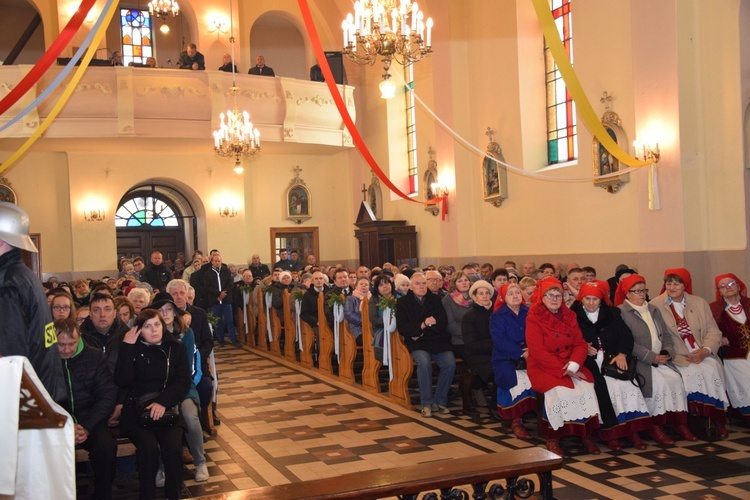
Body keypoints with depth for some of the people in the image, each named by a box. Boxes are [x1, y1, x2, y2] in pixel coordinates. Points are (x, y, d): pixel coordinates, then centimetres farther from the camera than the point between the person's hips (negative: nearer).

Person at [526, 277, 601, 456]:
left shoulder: (569, 315, 10)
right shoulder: (534, 318, -6)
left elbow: (580, 344, 5)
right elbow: (538, 352, -13)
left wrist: (573, 365, -15)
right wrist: (563, 370, -18)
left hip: (570, 365, 5)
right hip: (543, 367, -4)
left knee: (586, 387, -22)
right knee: (559, 391, -30)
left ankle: (586, 434, -9)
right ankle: (553, 438, -14)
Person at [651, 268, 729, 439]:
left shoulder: (700, 303, 14)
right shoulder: (655, 306, 2)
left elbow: (713, 331, 8)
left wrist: (705, 351, -12)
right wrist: (684, 358, -14)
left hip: (703, 355, 3)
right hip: (678, 359, -3)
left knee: (711, 369, -27)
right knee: (692, 373, -30)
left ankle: (718, 421, -17)